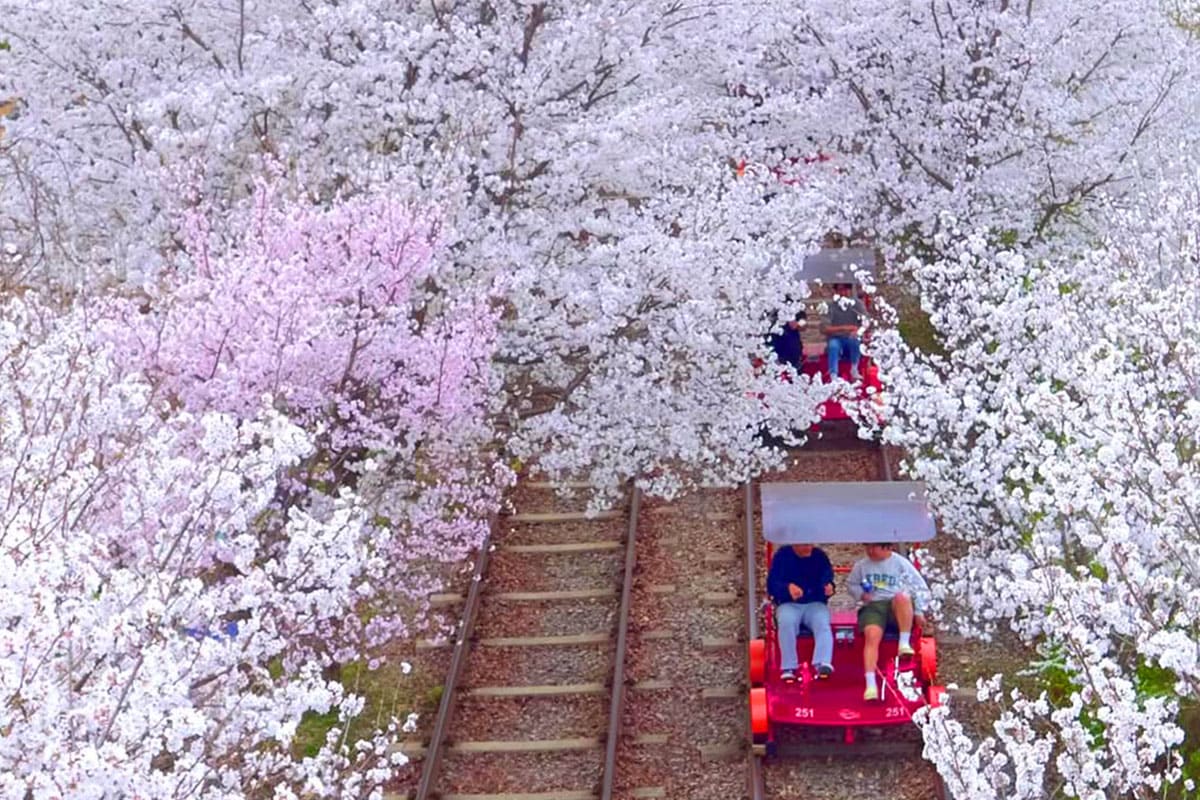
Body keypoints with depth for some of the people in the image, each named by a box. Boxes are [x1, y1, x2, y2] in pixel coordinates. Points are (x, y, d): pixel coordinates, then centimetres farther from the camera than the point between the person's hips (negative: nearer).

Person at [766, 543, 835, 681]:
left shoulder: (820, 556, 10)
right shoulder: (782, 556, 4)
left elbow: (827, 577, 3)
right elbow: (772, 584, -4)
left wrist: (828, 587, -23)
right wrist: (788, 588, -25)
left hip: (815, 603, 1)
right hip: (789, 604, -1)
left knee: (822, 622, -32)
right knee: (786, 622, -35)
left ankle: (823, 664, -48)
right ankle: (788, 668, -32)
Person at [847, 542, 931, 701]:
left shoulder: (901, 563, 7)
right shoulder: (861, 565, 15)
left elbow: (920, 588, 10)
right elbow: (851, 584, 28)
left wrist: (919, 611, 1)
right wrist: (860, 594, 6)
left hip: (896, 608, -1)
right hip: (872, 607, 2)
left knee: (902, 596, -39)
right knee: (872, 635, -31)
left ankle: (904, 644, -30)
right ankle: (870, 684, -40)